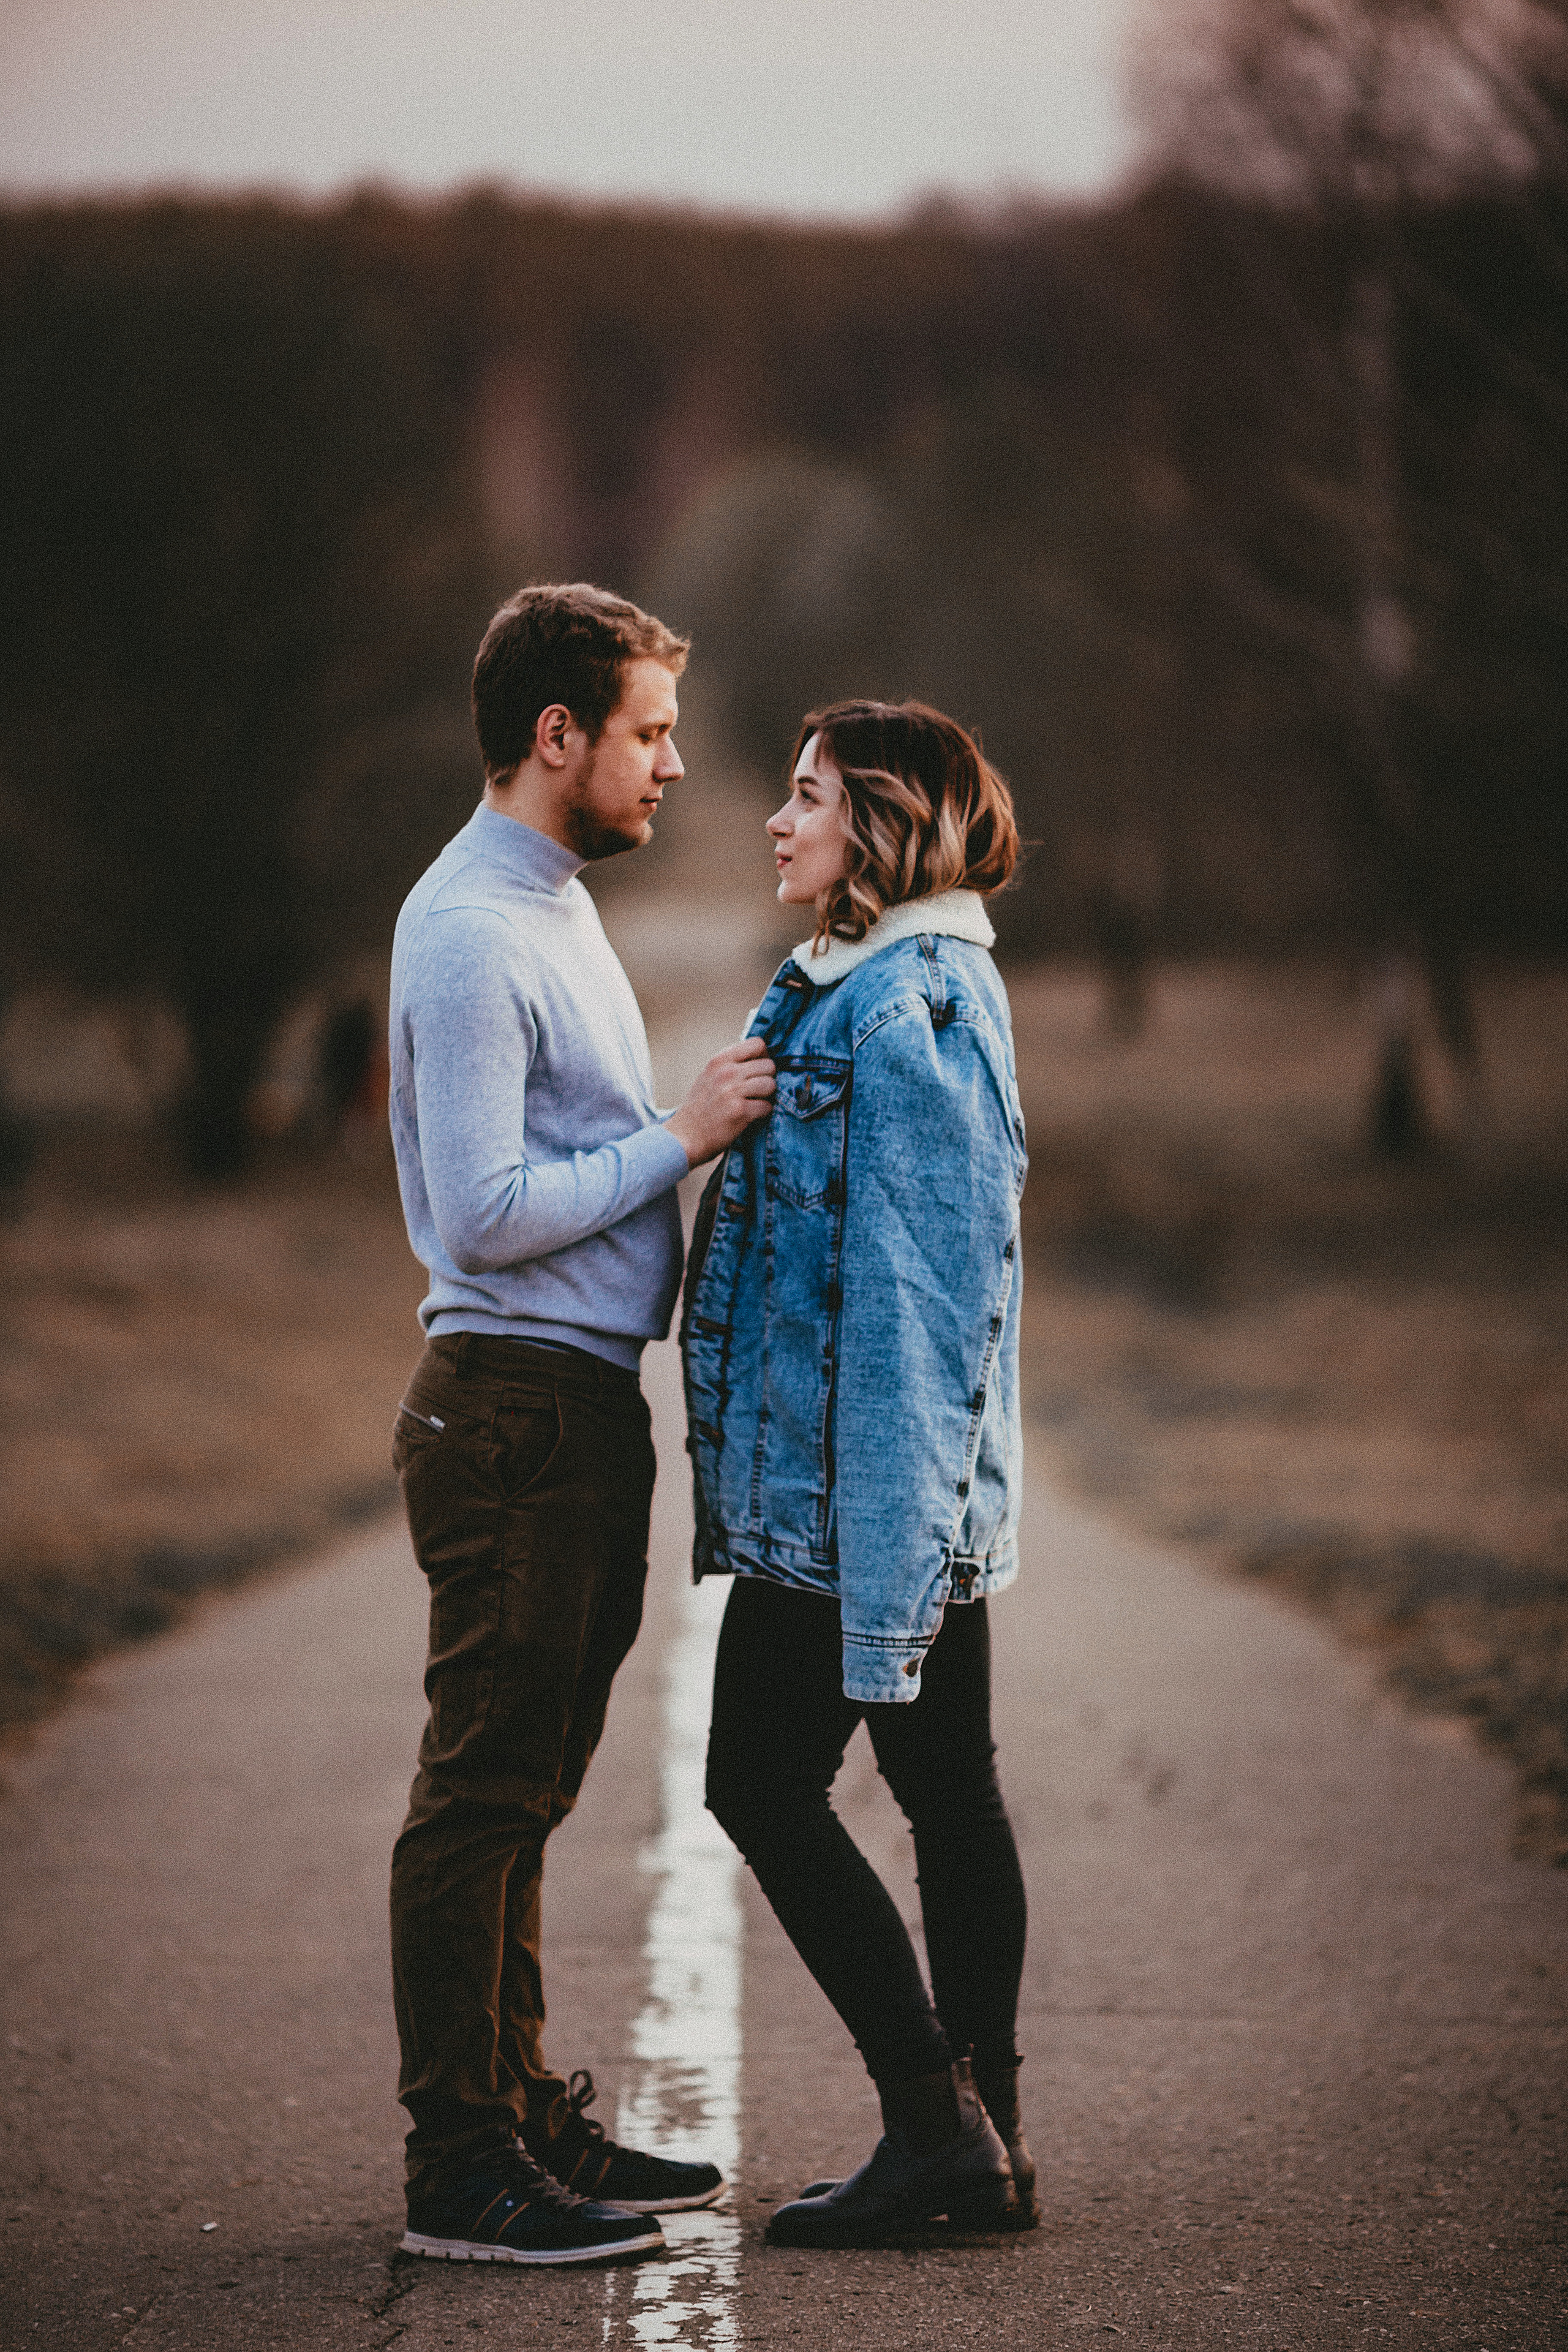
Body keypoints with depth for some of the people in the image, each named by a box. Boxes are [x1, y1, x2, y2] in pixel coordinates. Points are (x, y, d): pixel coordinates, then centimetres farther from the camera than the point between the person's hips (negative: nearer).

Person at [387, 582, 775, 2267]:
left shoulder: (551, 906, 17)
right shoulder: (471, 934, -16)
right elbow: (483, 1211, -23)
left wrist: (692, 1128, 14)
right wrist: (680, 1138, -17)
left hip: (578, 1404, 10)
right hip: (512, 1411, -10)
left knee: (521, 1788, 15)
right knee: (483, 1786, -6)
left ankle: (523, 2115, 24)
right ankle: (460, 2169, -2)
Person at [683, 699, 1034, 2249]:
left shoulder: (903, 1007, -17)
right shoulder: (908, 986, 15)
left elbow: (918, 1279, -22)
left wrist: (879, 1537, -23)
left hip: (854, 1470, -10)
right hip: (930, 1487, 10)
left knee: (764, 1783, -2)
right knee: (947, 1787, 10)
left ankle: (936, 2124, -1)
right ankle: (981, 2145, 15)